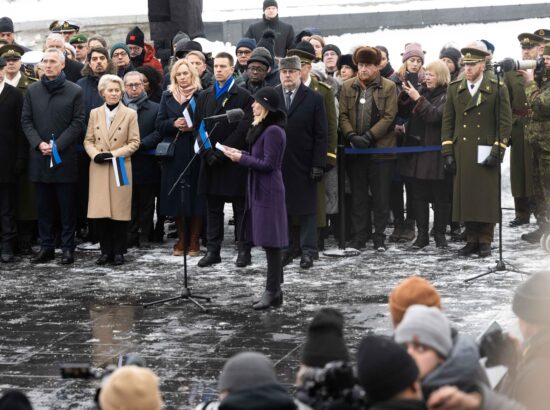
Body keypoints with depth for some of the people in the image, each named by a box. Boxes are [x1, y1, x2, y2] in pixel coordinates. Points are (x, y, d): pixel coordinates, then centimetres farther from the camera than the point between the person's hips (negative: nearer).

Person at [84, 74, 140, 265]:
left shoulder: (130, 114, 2)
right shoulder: (95, 113, 10)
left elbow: (134, 143, -2)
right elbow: (88, 140, 10)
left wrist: (114, 154, -13)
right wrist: (95, 154, -10)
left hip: (120, 168, -2)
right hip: (99, 169, 2)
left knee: (119, 211, -1)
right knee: (100, 212, 0)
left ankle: (118, 252, 9)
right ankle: (105, 251, 10)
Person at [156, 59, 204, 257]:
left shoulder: (202, 96, 0)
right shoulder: (167, 96, 11)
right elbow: (159, 124, 8)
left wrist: (194, 127, -17)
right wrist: (174, 124, -10)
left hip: (196, 152, -3)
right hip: (174, 154, 3)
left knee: (196, 196, -3)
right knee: (176, 196, 3)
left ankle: (194, 240, 5)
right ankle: (181, 238, 13)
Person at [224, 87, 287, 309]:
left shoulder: (273, 131, -16)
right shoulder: (263, 128, 15)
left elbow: (268, 164, -18)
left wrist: (241, 158, -11)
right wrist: (240, 154, 7)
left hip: (268, 192, -10)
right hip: (260, 191, 10)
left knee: (271, 243, -6)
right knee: (269, 243, 12)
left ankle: (272, 291, -3)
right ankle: (274, 290, 16)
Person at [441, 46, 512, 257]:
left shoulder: (498, 90, 1)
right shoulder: (454, 89, 11)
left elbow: (505, 123, -1)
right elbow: (447, 122, 11)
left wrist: (497, 151, -9)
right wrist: (448, 153, 4)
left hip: (486, 152, -3)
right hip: (462, 153, 3)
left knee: (487, 198, -1)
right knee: (466, 196, 3)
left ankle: (485, 241, 6)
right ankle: (471, 240, 12)